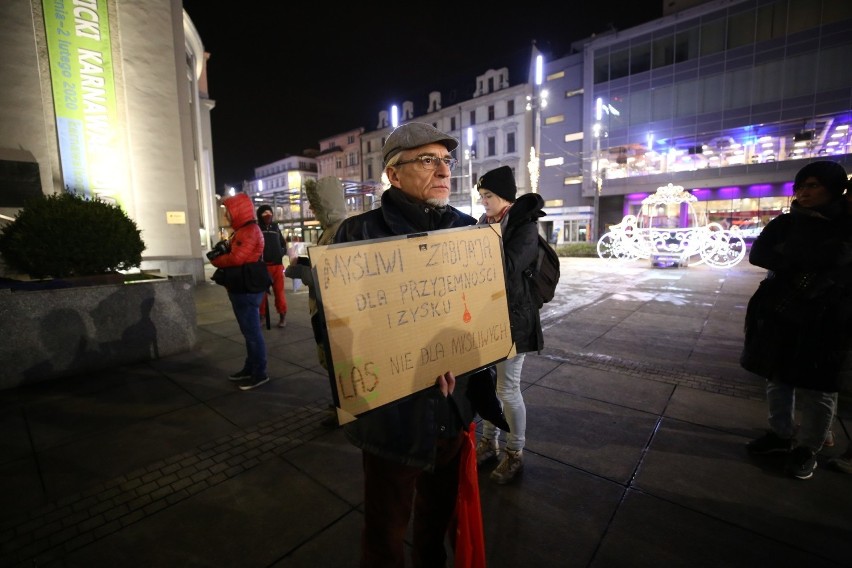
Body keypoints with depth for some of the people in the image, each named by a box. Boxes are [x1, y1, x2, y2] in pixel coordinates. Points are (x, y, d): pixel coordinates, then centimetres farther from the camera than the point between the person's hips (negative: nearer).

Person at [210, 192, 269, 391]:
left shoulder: (249, 231, -16)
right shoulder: (242, 231, 18)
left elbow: (236, 258, -24)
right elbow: (233, 254, 18)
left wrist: (215, 261, -7)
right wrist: (220, 252, 0)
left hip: (247, 289, -10)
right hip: (241, 288, 10)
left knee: (252, 332, -4)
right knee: (248, 331, 16)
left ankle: (260, 374, 3)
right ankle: (250, 368, 27)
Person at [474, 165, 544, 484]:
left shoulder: (524, 225, -11)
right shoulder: (485, 222, 9)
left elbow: (509, 266, -25)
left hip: (512, 315, -7)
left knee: (508, 387, 3)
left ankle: (515, 454, 24)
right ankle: (489, 441, 34)